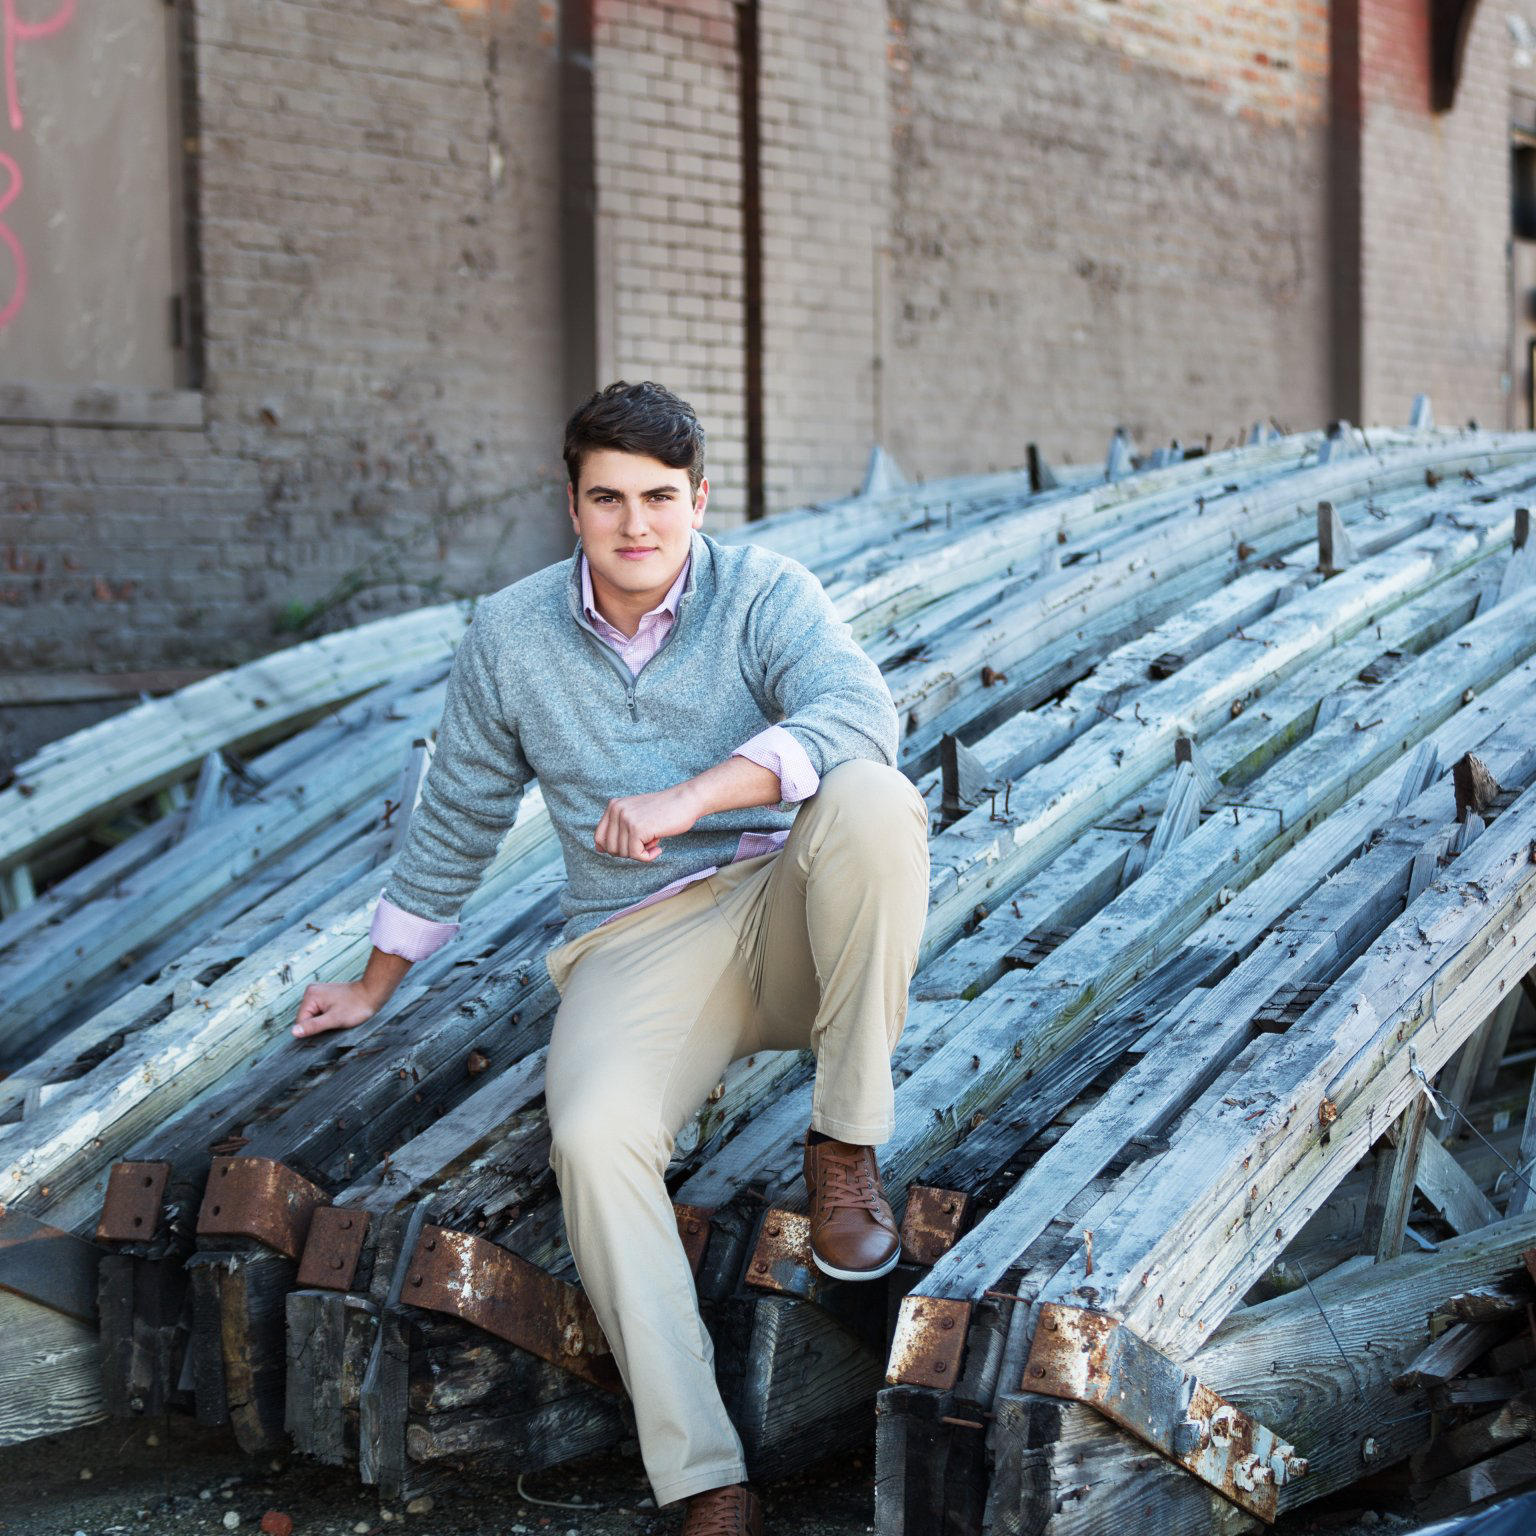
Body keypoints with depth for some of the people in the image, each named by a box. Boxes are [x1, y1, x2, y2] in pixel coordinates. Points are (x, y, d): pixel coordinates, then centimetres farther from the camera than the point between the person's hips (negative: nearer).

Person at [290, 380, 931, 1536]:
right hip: (636, 947, 1)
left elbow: (857, 713, -24)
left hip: (790, 917, -1)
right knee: (592, 1135, -31)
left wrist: (690, 796, -35)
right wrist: (375, 988, 25)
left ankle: (846, 1149, -19)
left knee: (873, 799, -34)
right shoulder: (511, 634, 6)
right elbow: (457, 822, 18)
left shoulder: (766, 594, -3)